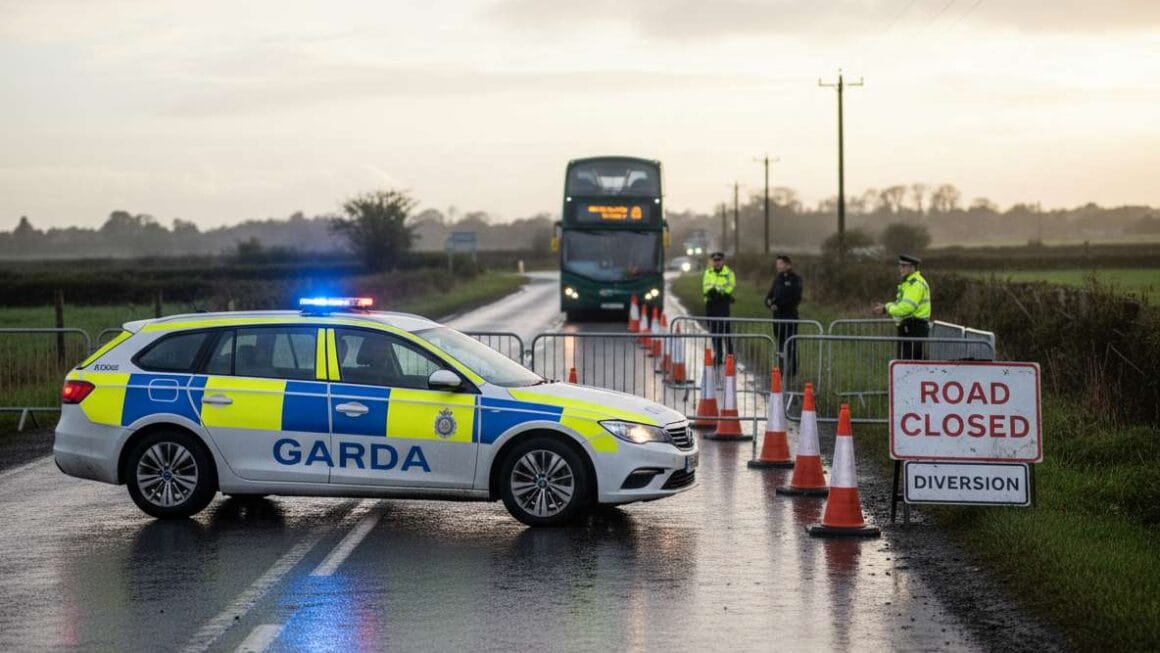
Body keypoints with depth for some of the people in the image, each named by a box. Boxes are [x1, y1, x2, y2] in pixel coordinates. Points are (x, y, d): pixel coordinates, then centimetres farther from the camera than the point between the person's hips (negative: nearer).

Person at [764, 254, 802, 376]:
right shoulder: (778, 279, 14)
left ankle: (792, 370, -4)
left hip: (790, 316, -6)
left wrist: (778, 303, -16)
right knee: (780, 343, 7)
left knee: (791, 344, -6)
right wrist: (770, 304, -10)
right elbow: (769, 296, 13)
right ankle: (783, 368, 14)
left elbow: (795, 299, -13)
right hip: (778, 316, 6)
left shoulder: (795, 279, -5)